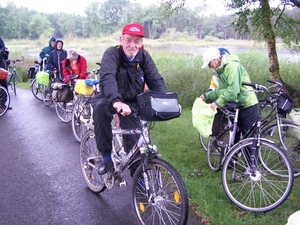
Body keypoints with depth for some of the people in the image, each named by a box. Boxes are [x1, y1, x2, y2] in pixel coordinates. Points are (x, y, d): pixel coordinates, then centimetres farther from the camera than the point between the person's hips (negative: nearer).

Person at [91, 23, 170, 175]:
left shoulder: (144, 56, -8)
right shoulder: (112, 54, -21)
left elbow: (155, 80, -15)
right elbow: (107, 78, -38)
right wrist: (116, 101, -58)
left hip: (132, 104, 3)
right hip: (111, 100, -3)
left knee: (135, 143, -1)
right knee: (100, 107, -37)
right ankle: (106, 158, -24)